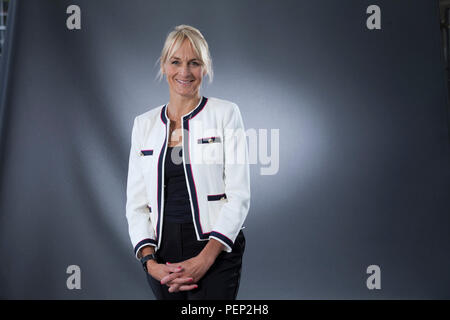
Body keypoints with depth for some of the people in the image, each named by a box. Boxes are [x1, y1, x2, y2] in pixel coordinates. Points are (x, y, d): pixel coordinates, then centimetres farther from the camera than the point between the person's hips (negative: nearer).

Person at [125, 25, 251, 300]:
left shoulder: (225, 113, 0)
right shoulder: (144, 124, 9)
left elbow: (239, 195, -6)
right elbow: (136, 203, 7)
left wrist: (205, 259, -15)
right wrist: (150, 261, -7)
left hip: (216, 250, -3)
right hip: (162, 253, 3)